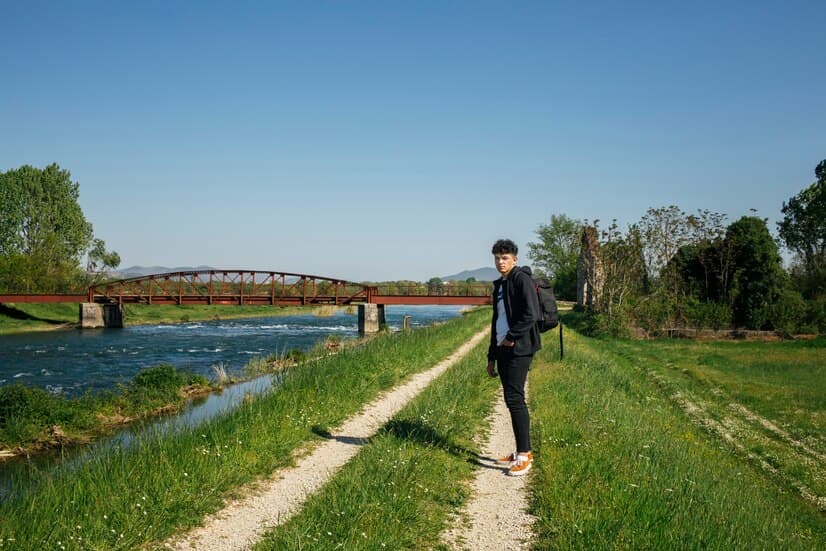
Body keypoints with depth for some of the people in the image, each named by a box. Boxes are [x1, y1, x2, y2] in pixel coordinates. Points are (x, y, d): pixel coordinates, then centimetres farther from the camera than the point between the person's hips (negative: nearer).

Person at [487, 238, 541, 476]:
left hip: (519, 349, -9)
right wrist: (492, 356, 20)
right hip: (503, 350, 9)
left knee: (515, 399, -11)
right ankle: (522, 451, 17)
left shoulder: (522, 279, -8)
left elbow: (531, 314, -19)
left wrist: (512, 337, -13)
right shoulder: (499, 285, 19)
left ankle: (524, 455, -6)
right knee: (511, 400, 10)